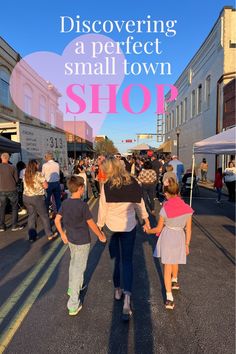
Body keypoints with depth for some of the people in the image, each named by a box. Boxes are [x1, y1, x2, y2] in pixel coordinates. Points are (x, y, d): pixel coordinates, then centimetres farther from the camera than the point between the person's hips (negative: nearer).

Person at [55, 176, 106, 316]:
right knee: (79, 270, 3)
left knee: (74, 263, 27)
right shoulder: (83, 205, -22)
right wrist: (101, 236, -1)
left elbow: (57, 220, 2)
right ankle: (73, 304, 10)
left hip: (71, 239, 7)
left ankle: (73, 288, 47)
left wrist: (63, 234, 14)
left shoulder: (65, 203, -3)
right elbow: (91, 224, -16)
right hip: (82, 241, -6)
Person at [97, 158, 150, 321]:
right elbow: (140, 203, 1)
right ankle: (127, 297, -2)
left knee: (114, 259, 18)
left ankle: (117, 290, 34)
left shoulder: (106, 186, -13)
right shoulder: (133, 183, -8)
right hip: (129, 226, 1)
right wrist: (145, 219, 17)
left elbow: (103, 209, -7)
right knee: (127, 260, 8)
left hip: (111, 226, -1)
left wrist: (100, 225, 8)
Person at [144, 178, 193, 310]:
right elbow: (188, 230, -2)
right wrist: (187, 245, 11)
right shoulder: (187, 209, -9)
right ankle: (175, 281, 54)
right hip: (180, 238, 3)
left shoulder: (165, 209, -17)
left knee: (167, 266, 9)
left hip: (167, 237, -3)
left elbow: (159, 229, -8)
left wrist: (148, 230, 12)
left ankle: (169, 298, 7)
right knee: (175, 261, 29)